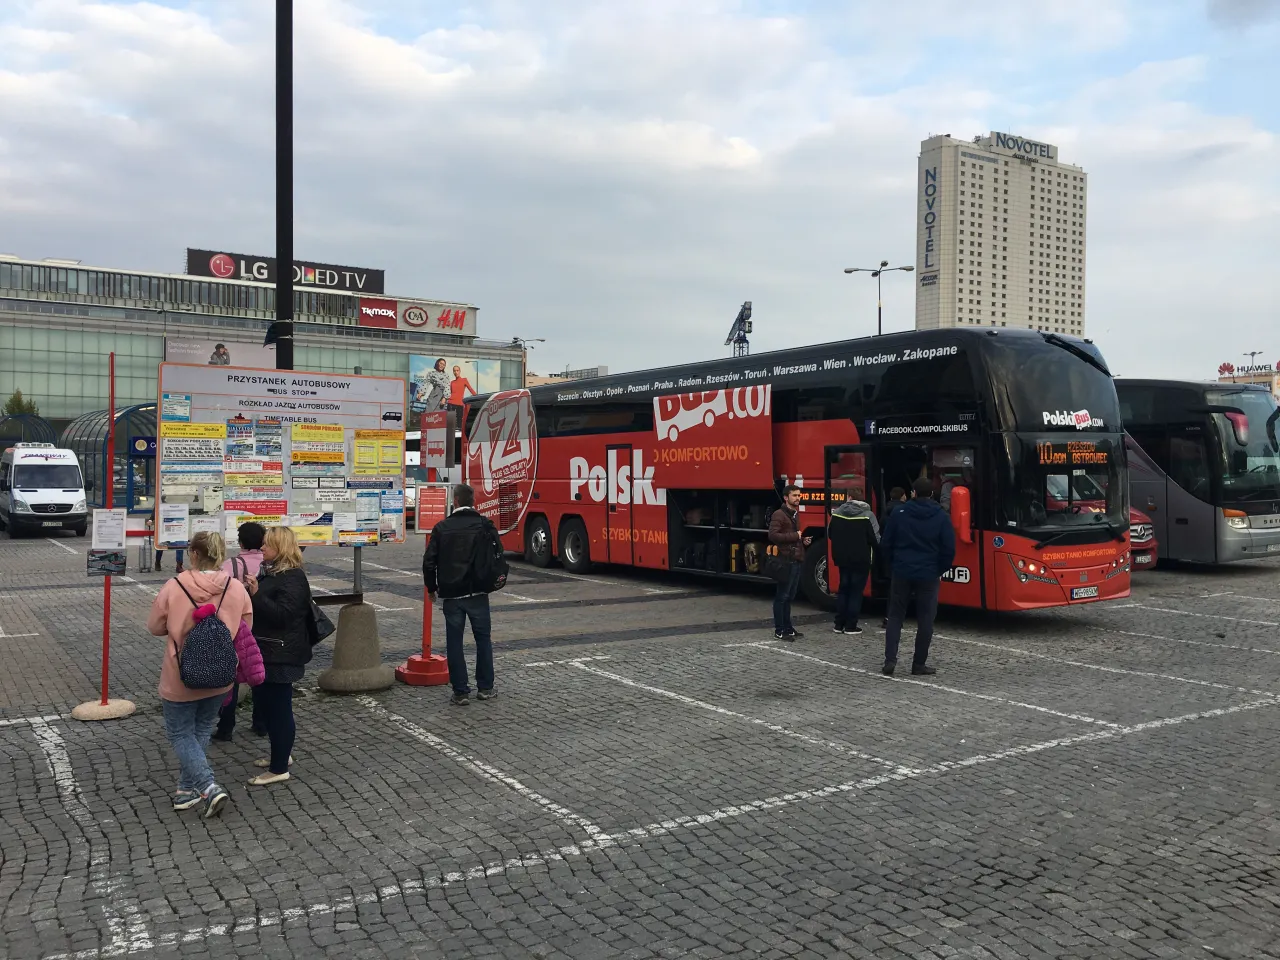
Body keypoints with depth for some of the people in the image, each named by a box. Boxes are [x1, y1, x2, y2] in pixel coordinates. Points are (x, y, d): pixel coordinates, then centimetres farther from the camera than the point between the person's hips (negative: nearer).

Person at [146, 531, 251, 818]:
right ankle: (187, 789, 27)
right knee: (200, 732, 20)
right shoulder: (237, 589, -9)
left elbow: (154, 627, -2)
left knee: (180, 734, 10)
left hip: (180, 678, -3)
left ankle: (208, 787, -4)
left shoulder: (174, 587, -15)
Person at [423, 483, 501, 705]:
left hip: (451, 594, 0)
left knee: (454, 642, 7)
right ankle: (485, 687, 18)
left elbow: (429, 561, -1)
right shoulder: (485, 524, -3)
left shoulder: (442, 528, -1)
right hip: (478, 593, 0)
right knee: (483, 638, 13)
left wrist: (431, 588, 13)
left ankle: (461, 692, 7)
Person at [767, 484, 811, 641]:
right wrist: (795, 536, -17)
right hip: (786, 561, -9)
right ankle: (779, 631, 0)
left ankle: (787, 628, 20)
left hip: (797, 560, 9)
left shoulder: (796, 514, 18)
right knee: (781, 597, -3)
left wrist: (803, 540, 10)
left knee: (789, 597, 13)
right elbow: (773, 535, -21)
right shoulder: (779, 515, -10)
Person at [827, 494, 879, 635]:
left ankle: (839, 625, 15)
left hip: (842, 559, 4)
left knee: (843, 590, 15)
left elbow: (830, 534, 8)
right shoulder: (867, 515, -16)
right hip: (861, 560, -4)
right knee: (856, 592, 4)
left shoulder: (837, 513, -1)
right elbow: (875, 539, -15)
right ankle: (851, 626, 4)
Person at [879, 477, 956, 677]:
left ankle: (890, 660, -1)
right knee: (925, 620, 8)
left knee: (895, 617, 9)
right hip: (928, 575, -1)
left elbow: (886, 544, 2)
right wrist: (940, 571, 10)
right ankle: (919, 664, 10)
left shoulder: (899, 514, -1)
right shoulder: (941, 518, -3)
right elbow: (949, 550, -4)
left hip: (902, 573, 1)